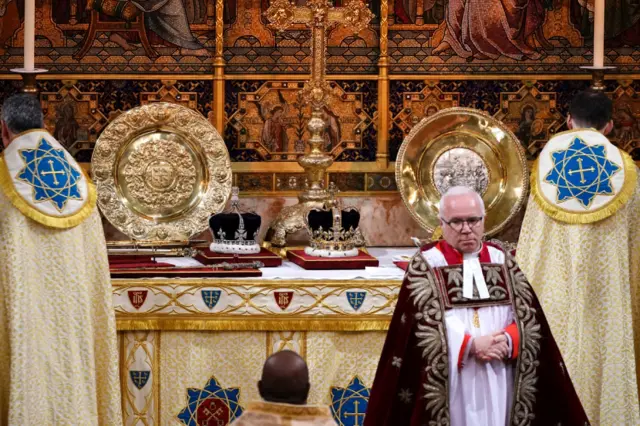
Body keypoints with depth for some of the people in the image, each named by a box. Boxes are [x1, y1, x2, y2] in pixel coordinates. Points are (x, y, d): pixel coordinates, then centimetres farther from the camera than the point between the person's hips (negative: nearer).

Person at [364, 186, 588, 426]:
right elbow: (423, 327, -9)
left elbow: (528, 318, 5)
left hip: (497, 384, 3)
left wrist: (506, 341, -14)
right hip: (451, 386, -3)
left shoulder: (502, 262, 10)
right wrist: (470, 345, -18)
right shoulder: (425, 265, 0)